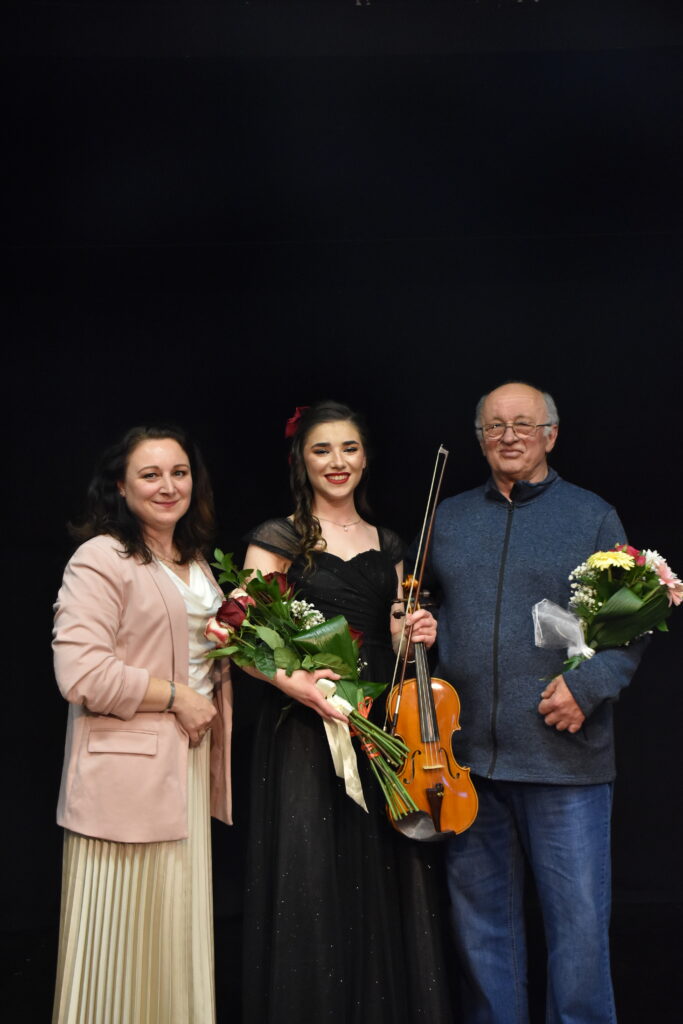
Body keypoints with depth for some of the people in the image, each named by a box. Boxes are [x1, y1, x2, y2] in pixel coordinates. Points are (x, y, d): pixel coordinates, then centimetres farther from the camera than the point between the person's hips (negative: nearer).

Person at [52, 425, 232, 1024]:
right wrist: (175, 695, -14)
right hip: (128, 772, -8)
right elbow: (80, 673, -20)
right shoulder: (102, 559, -10)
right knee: (125, 935, 0)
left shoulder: (195, 563, 17)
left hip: (189, 764, 8)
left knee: (182, 927, 13)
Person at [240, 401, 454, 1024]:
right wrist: (294, 682, -23)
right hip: (307, 731, -4)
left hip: (383, 728, 4)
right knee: (313, 884, -2)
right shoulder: (280, 539, 0)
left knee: (385, 884, 5)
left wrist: (416, 635, -1)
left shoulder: (387, 546, 14)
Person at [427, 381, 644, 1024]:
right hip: (467, 755, 3)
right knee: (481, 923, 13)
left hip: (563, 757, -3)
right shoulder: (446, 519, 12)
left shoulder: (592, 517, 3)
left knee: (579, 924, 1)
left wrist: (588, 685, -15)